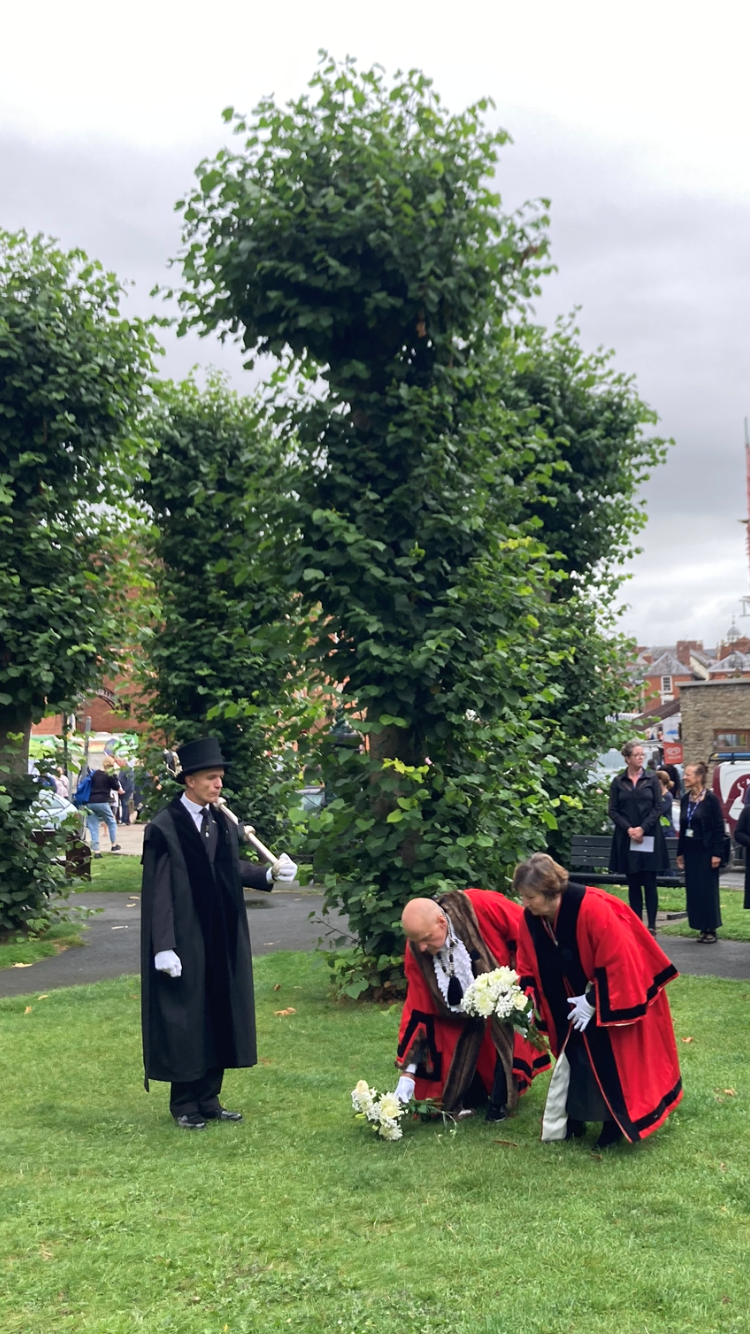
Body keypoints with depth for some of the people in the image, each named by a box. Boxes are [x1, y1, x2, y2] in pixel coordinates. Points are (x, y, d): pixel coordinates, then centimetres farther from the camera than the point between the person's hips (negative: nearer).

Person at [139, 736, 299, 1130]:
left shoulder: (223, 822, 6)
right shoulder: (164, 828, -13)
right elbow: (158, 893, -14)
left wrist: (269, 873, -2)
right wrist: (164, 947, -17)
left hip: (221, 941, 7)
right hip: (185, 940, -7)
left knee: (219, 1014, 12)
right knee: (184, 1019, 3)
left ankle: (208, 1098, 24)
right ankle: (184, 1104, 18)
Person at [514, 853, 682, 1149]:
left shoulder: (592, 908, -35)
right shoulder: (530, 919, -14)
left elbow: (617, 961, -30)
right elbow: (529, 969, -3)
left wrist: (593, 1001, -24)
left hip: (617, 995, -6)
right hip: (576, 1000, 6)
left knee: (612, 1060, 1)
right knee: (575, 1053, 8)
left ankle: (618, 1122, 17)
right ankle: (572, 1121, 19)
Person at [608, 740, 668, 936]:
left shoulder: (652, 779, 4)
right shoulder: (618, 782, 5)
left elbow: (658, 807, 0)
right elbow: (613, 811, 3)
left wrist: (642, 828, -11)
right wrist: (629, 829, -11)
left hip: (649, 837, -1)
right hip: (626, 838, 1)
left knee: (649, 882, -3)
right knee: (633, 883, 5)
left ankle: (652, 926, 0)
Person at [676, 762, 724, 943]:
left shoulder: (711, 799, -10)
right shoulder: (685, 799, 7)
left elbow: (719, 827, -11)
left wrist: (717, 853, -15)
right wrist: (680, 852, 13)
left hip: (706, 851, -6)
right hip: (690, 851, 6)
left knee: (708, 890, -1)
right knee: (693, 890, 7)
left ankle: (711, 930, 7)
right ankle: (702, 928, 15)